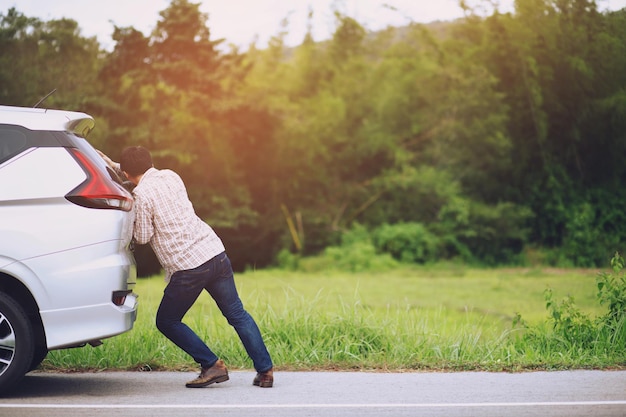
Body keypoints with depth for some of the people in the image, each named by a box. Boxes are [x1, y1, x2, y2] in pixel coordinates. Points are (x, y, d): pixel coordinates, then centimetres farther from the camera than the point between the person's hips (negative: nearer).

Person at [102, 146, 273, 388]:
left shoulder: (142, 194, -8)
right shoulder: (170, 176, 14)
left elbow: (143, 237, -3)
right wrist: (113, 164, 42)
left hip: (188, 267, -6)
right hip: (216, 253, 7)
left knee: (167, 322, 13)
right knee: (237, 314, 14)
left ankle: (212, 365, 3)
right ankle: (265, 370, 7)